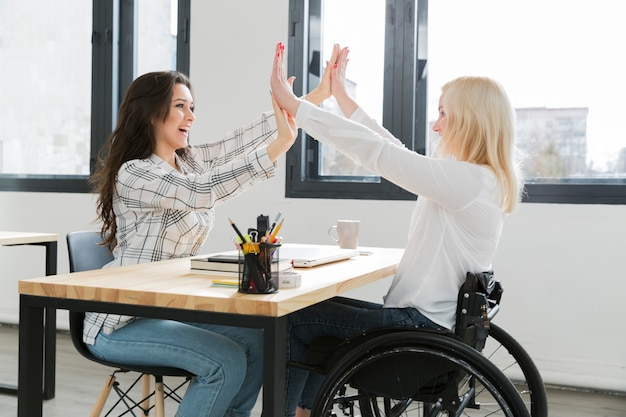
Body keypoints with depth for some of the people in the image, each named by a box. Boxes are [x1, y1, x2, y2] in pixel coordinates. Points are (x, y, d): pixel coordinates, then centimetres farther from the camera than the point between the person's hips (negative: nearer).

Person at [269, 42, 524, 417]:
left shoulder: (468, 180, -21)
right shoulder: (478, 178, 8)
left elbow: (377, 152, -22)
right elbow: (392, 151, 14)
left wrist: (292, 103, -16)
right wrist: (342, 96, 18)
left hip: (422, 329, -10)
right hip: (424, 319, 10)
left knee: (294, 320, -1)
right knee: (319, 306, 22)